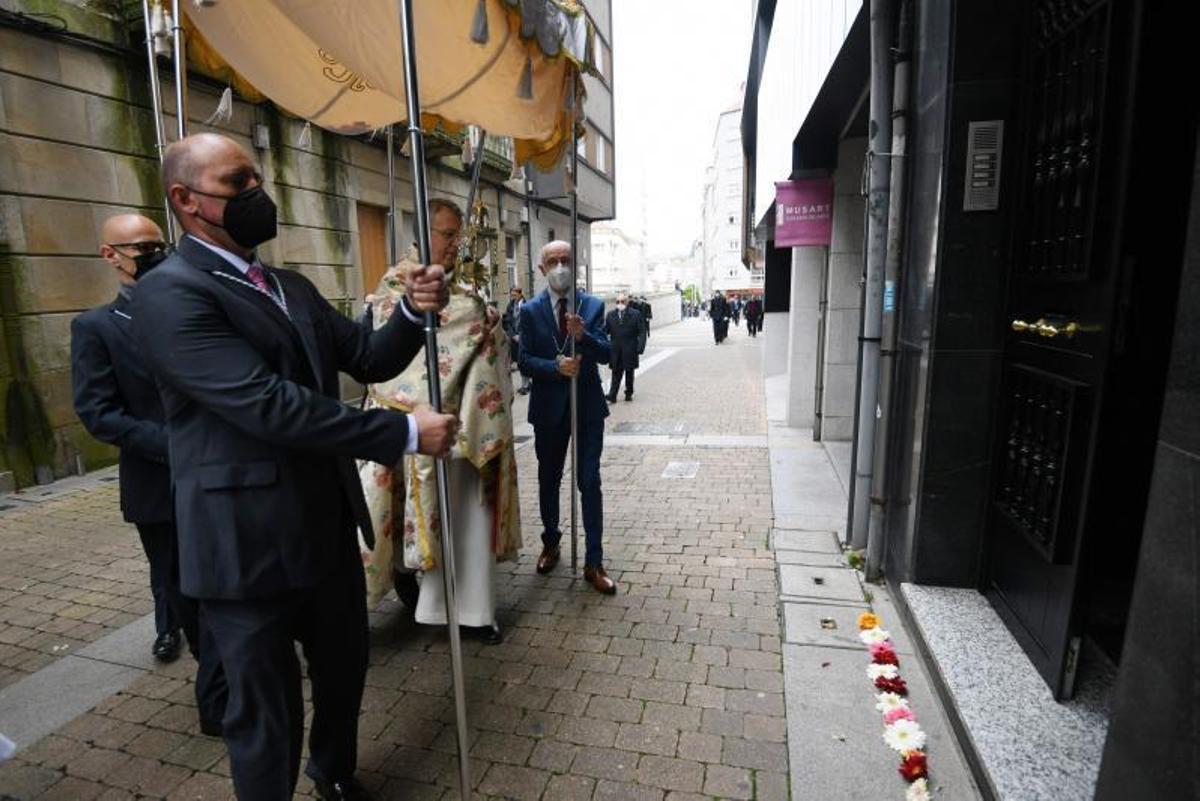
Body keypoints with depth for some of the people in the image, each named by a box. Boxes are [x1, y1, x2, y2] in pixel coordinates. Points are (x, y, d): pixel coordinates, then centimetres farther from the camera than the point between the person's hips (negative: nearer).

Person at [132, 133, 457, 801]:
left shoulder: (295, 289, 11)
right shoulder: (170, 292, -15)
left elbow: (370, 360, 6)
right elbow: (268, 405, -26)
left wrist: (415, 312, -13)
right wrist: (405, 433, -25)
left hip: (329, 528, 8)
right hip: (250, 544, -8)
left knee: (346, 666, 26)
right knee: (266, 714, 11)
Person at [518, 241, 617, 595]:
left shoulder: (593, 306, 0)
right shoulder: (531, 310, -1)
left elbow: (605, 354, -8)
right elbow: (525, 361, -6)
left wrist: (583, 335, -26)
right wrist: (556, 366, -24)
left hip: (587, 405, -1)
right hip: (549, 407, 1)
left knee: (590, 483, 0)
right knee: (549, 481, 16)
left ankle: (594, 562, 11)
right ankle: (550, 543, 39)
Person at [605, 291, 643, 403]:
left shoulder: (636, 314, -2)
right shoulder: (611, 315, 6)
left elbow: (641, 332, -3)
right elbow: (605, 331, 6)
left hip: (630, 350, -1)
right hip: (615, 350, 1)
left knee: (629, 372, 11)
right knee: (616, 373, 2)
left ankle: (629, 393, 25)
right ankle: (612, 396, 1)